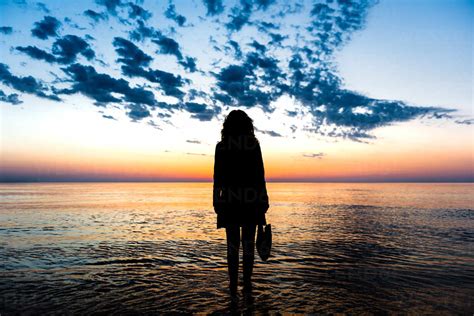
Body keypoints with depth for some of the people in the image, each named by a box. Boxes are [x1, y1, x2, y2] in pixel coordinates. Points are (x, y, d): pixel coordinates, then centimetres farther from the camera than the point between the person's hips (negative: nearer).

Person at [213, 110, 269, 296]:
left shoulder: (221, 146, 1)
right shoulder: (254, 144, -2)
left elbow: (217, 176, 0)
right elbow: (259, 175, -3)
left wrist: (216, 201, 7)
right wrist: (263, 200, 3)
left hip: (229, 200, 1)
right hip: (250, 199, 0)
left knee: (232, 244, 8)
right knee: (248, 243, 7)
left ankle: (233, 284, 11)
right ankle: (247, 284, 11)